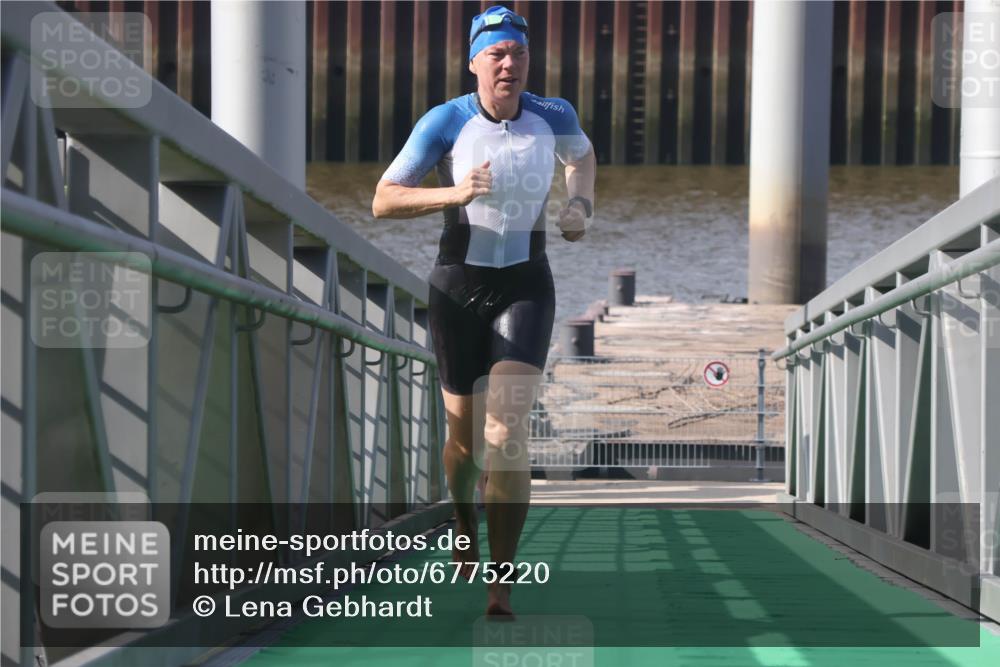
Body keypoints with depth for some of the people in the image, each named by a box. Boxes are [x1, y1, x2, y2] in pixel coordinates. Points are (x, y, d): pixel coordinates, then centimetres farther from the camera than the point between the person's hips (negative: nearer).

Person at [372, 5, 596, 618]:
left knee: (506, 435, -16)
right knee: (464, 434, 13)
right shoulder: (446, 122, -10)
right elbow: (383, 201, -12)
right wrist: (453, 194, -26)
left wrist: (581, 206, 3)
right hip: (458, 286, 0)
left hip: (526, 289, 0)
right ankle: (464, 518, 49)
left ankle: (501, 591, -14)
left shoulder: (554, 116, -4)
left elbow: (583, 155, 21)